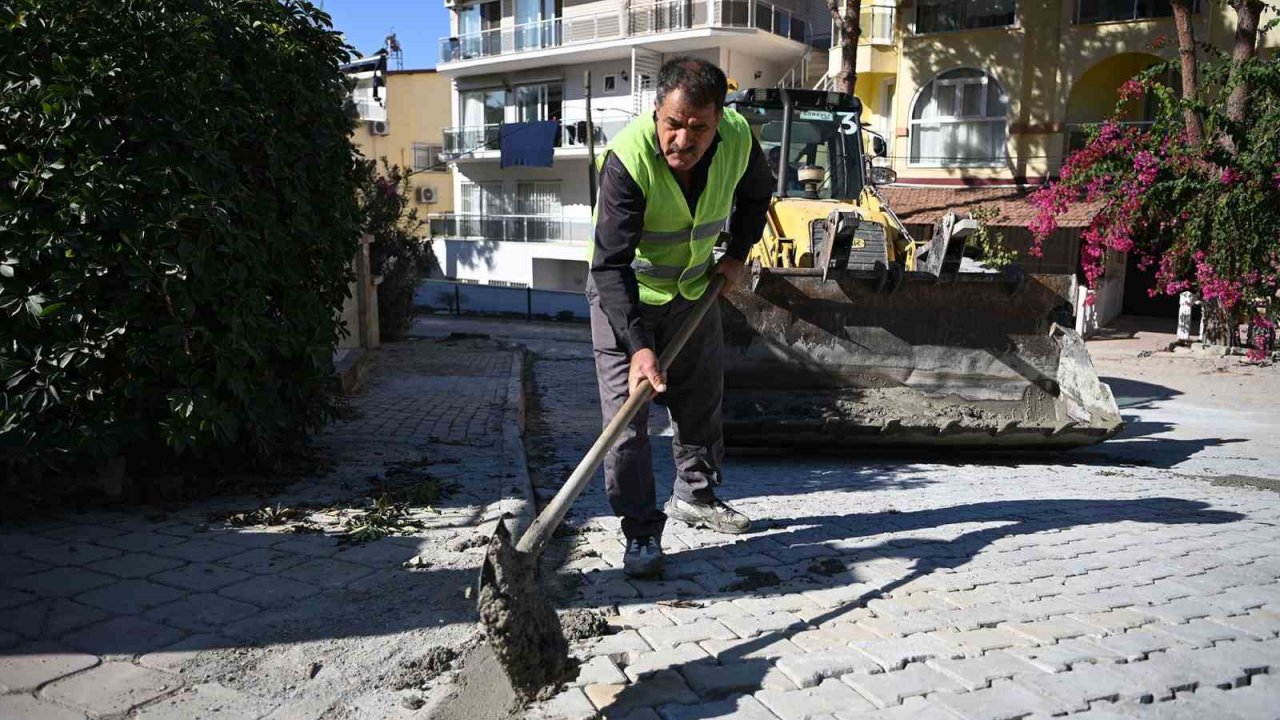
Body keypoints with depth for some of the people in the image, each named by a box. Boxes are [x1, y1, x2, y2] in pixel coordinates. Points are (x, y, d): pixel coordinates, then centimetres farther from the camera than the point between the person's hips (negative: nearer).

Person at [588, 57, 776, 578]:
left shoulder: (738, 137, -19)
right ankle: (641, 533, 0)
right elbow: (612, 264, -36)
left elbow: (756, 193, 7)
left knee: (702, 399, 16)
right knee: (626, 414, -10)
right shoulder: (627, 158, -34)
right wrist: (638, 345, -44)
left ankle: (695, 495, 38)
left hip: (694, 287, 5)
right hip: (623, 293, -5)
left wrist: (737, 253, 0)